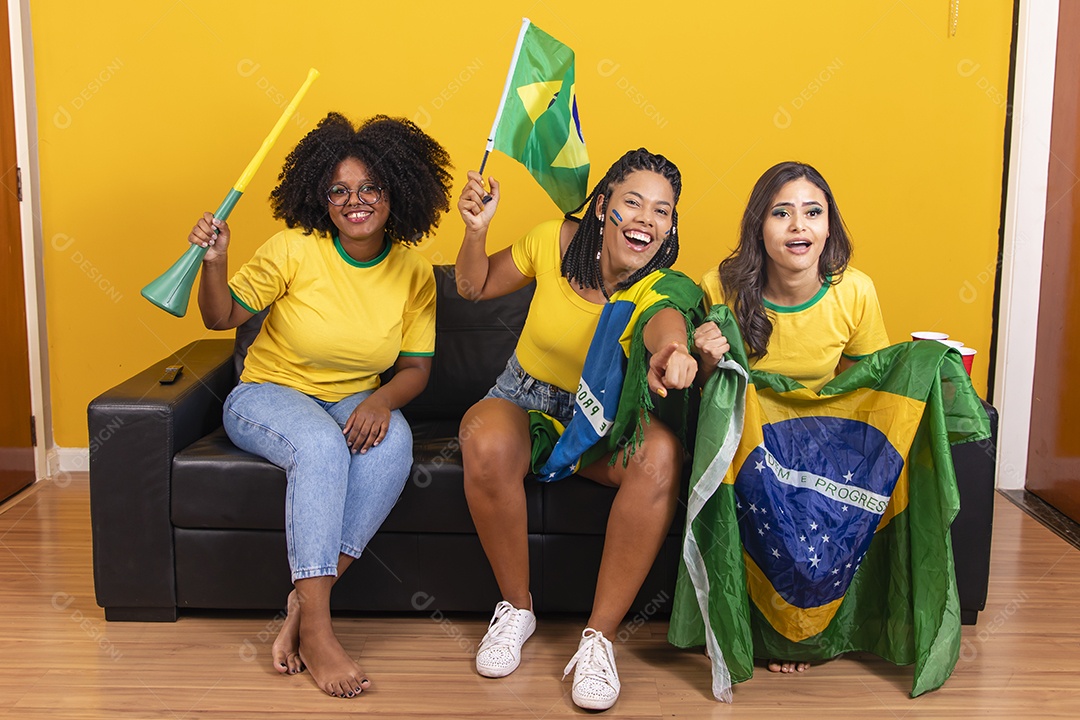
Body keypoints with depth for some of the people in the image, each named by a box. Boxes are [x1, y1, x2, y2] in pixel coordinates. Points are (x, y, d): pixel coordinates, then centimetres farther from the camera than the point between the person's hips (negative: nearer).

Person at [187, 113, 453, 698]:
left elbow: (416, 366, -1)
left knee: (394, 442, -32)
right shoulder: (294, 250, -11)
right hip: (268, 394, -2)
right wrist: (214, 262, -25)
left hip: (353, 402, 3)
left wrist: (383, 399, -23)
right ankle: (315, 630, -32)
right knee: (322, 446, -37)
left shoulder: (412, 272, -4)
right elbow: (221, 317, -4)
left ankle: (303, 602, -25)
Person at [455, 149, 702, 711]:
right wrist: (476, 230, -15)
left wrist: (670, 350, -66)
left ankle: (599, 635, -23)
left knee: (661, 454, -34)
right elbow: (475, 287, 7)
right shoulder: (555, 241, -10)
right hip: (524, 400, 0)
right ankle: (516, 607, -10)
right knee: (487, 445, -36)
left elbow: (664, 319, -41)